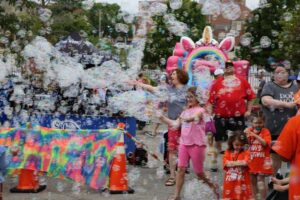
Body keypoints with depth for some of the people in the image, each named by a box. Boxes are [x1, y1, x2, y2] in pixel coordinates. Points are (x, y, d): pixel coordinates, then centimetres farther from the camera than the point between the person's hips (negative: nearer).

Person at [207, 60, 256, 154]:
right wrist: (209, 113, -2)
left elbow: (250, 96, 8)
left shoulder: (242, 81, 6)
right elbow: (211, 99, 4)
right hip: (220, 116, 0)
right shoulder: (217, 82, 7)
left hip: (238, 116, 0)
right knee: (219, 137, 8)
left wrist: (248, 110, 3)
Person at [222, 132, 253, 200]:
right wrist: (239, 163, -12)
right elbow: (226, 163, -9)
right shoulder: (228, 152, 5)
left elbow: (246, 162, -16)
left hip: (242, 182, -2)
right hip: (230, 181, 2)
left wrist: (232, 163, -12)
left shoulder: (246, 153, 1)